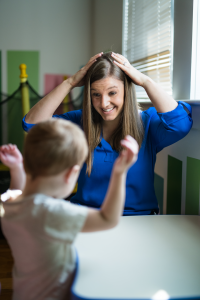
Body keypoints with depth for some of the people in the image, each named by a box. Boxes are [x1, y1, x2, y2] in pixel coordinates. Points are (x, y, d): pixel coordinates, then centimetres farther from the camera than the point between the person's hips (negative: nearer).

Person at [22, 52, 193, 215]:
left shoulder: (147, 124, -3)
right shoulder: (80, 122, 3)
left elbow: (181, 123, -23)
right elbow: (33, 123, -6)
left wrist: (145, 81, -16)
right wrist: (70, 83, -9)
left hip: (138, 219, -2)